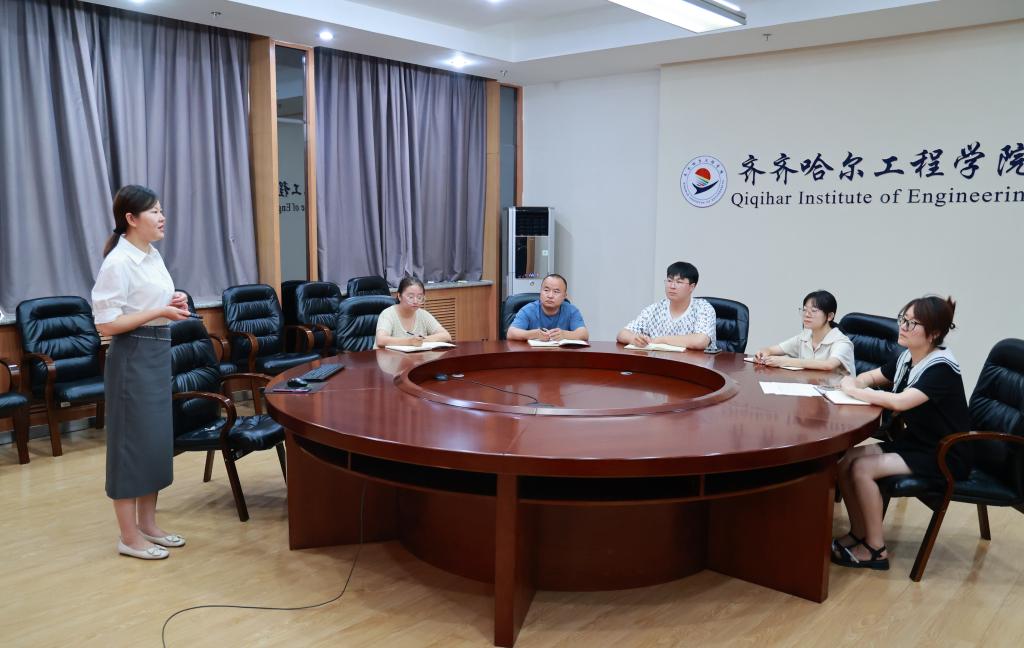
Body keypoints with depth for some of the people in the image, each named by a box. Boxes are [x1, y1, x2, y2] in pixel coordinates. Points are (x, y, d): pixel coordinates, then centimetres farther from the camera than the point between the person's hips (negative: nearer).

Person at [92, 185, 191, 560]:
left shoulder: (153, 256, 10)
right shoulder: (118, 263, -17)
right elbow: (105, 325, -19)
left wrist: (173, 305, 2)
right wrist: (159, 313, -21)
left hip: (159, 354, 9)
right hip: (133, 359, -9)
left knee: (157, 438, 14)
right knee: (132, 441, 0)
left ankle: (148, 525, 27)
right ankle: (129, 537, 12)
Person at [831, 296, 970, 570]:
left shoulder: (941, 368, -22)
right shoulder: (907, 357, 3)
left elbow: (899, 402, -35)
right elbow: (871, 377, 16)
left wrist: (854, 391, -22)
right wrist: (851, 384, -9)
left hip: (942, 457, -8)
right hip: (909, 443, 8)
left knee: (862, 468, -22)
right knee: (846, 461, -10)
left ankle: (876, 549, -7)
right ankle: (859, 534, 5)